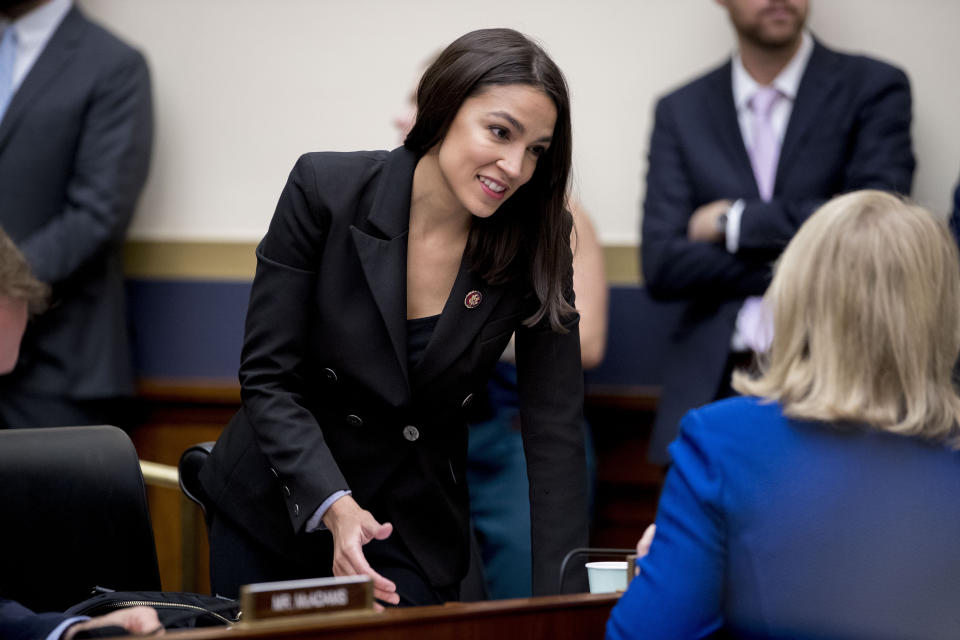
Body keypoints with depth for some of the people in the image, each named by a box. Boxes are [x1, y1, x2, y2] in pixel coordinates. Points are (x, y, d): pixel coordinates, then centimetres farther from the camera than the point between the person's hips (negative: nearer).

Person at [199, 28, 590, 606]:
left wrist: (561, 601, -22)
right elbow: (268, 377, -16)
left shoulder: (535, 250, -12)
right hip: (274, 509, -1)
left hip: (415, 536, 1)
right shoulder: (326, 190, -17)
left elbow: (555, 433, -13)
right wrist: (334, 505, -30)